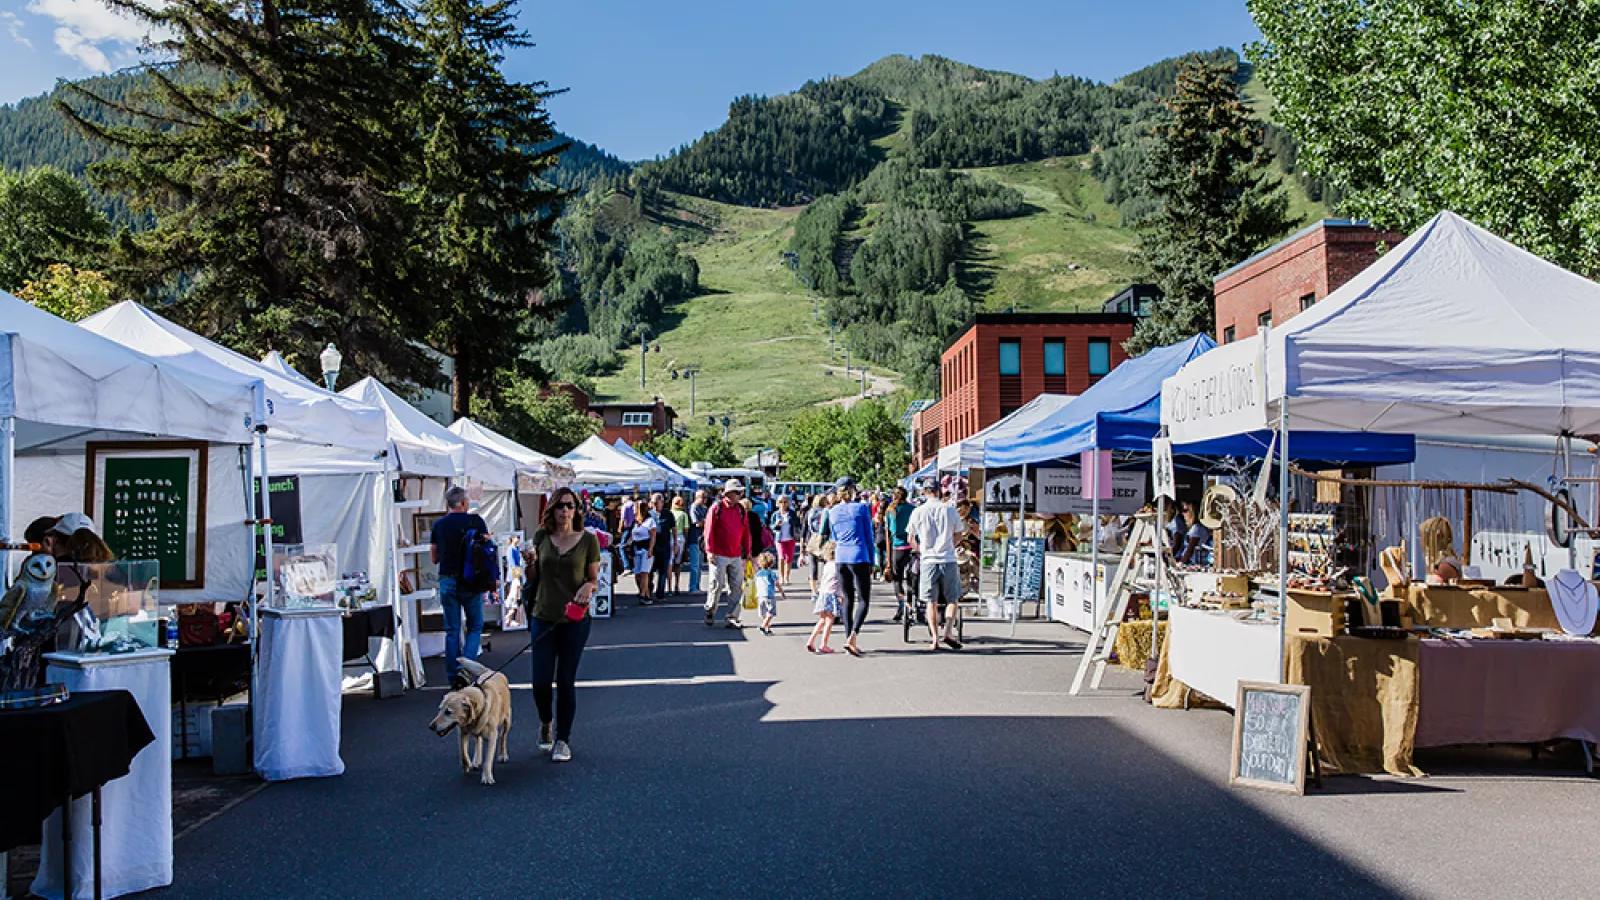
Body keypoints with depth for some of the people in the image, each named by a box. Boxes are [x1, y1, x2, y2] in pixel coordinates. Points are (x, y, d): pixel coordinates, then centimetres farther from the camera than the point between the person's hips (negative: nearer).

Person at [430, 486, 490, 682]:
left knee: (452, 630, 10)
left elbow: (433, 557, 10)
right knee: (475, 626, 10)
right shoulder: (475, 521, -4)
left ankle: (453, 675, 12)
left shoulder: (439, 524, 5)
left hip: (447, 580, 3)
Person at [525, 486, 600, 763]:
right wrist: (531, 563, -6)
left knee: (566, 682, 3)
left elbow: (595, 579, 3)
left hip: (575, 619, -2)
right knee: (541, 681, 0)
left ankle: (563, 738, 20)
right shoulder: (541, 537, 4)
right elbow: (533, 579, 14)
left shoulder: (588, 539, -3)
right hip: (543, 617, 2)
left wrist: (589, 587, -19)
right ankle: (546, 722, 32)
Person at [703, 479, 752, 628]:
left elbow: (746, 533, 14)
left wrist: (747, 552, 12)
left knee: (736, 587, 3)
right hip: (719, 555, -5)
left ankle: (732, 618, 10)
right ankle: (710, 612, 19)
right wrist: (710, 551, -11)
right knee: (717, 585, -2)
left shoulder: (741, 510, 10)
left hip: (737, 556, 5)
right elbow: (709, 530, -6)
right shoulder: (716, 508, -4)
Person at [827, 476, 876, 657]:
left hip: (841, 559, 4)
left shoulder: (832, 512, 8)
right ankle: (852, 637, -19)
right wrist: (871, 562, 7)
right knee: (863, 600, -1)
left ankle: (849, 639, 10)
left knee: (848, 600, 12)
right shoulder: (862, 508, -2)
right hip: (860, 557, -4)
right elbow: (868, 536, 1)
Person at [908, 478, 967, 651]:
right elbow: (959, 533, 10)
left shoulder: (918, 512, 0)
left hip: (928, 560, 0)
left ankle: (935, 638, 2)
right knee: (953, 599, 10)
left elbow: (910, 538, 7)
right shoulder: (950, 510, 0)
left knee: (931, 602, 7)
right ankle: (948, 632, -6)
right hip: (948, 560, 0)